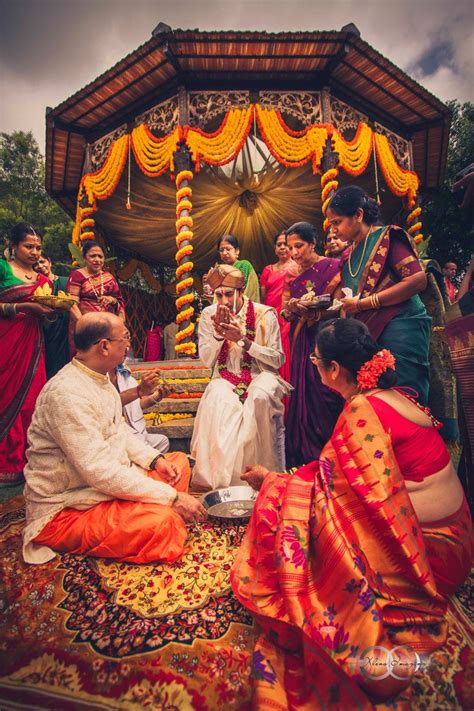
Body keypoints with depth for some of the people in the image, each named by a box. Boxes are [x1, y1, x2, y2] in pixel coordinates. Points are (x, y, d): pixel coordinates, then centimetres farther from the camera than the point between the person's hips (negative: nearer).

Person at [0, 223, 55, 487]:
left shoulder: (42, 279, 17)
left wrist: (52, 307, 1)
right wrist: (26, 306, -17)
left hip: (32, 343, 5)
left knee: (30, 398, 4)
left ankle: (24, 460, 14)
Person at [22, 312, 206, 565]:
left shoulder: (98, 377, 4)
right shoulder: (67, 394, -27)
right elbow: (101, 472, -30)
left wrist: (155, 459, -3)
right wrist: (173, 497, -25)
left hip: (110, 480, 10)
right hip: (65, 512, -9)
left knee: (180, 462, 8)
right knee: (163, 522, -30)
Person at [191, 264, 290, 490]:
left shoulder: (264, 314, -5)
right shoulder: (209, 315, 3)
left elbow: (278, 359, -7)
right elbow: (207, 361, 2)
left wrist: (243, 340, -17)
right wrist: (218, 334, -16)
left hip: (260, 375, -1)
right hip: (226, 378, 2)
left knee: (259, 398, -35)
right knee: (218, 400, -32)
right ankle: (216, 476, -19)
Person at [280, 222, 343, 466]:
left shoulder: (332, 267, -2)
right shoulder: (292, 275, 13)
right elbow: (285, 313, 9)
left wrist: (313, 313, -23)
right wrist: (292, 308, -13)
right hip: (301, 346, 5)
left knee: (325, 398, -4)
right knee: (303, 399, 6)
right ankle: (306, 458, 21)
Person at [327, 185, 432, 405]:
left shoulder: (387, 237, -2)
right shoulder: (349, 255, 18)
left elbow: (418, 280, -14)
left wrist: (363, 303, -15)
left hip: (399, 329, -6)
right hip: (367, 334, 7)